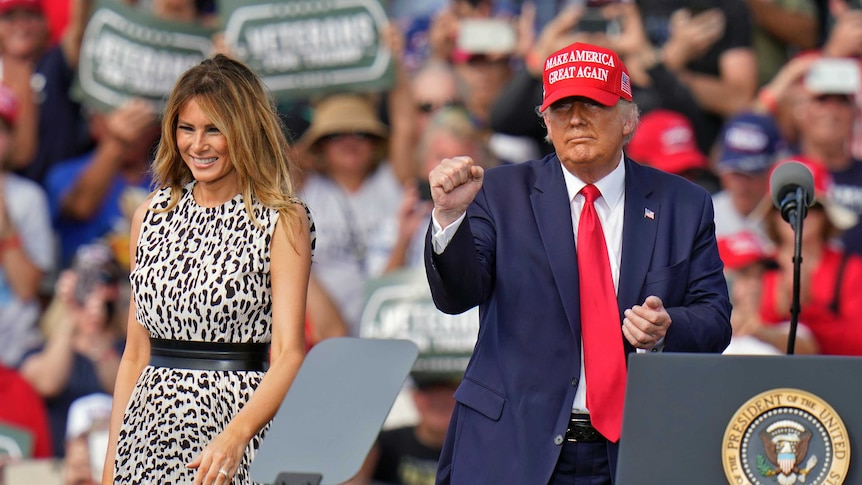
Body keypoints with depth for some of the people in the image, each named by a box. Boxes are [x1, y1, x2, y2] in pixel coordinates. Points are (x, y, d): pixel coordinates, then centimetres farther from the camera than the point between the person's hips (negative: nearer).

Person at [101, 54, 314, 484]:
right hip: (152, 428, 4)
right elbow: (136, 354, 13)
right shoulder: (153, 215, 11)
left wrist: (234, 437, -26)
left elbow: (288, 355, -12)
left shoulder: (282, 220, -4)